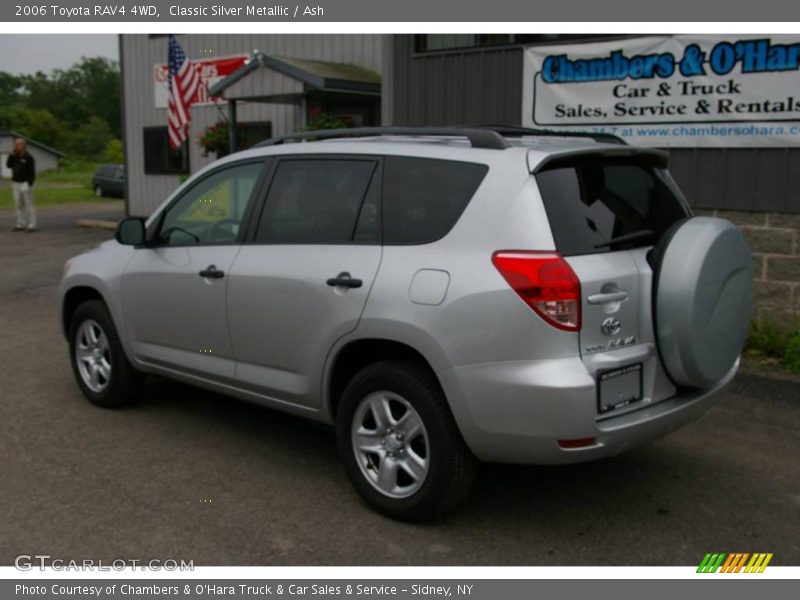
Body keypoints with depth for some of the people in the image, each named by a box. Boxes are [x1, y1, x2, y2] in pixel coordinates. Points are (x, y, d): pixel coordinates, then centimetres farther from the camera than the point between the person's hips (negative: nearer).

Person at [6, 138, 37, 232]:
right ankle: (21, 225, 12)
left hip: (25, 184, -7)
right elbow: (8, 165, 6)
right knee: (19, 205, 8)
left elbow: (32, 172, -12)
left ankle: (32, 225, -2)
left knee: (29, 205, -4)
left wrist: (29, 184, -17)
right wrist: (11, 156, -3)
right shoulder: (15, 156, 12)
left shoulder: (28, 157, -9)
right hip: (16, 184, 7)